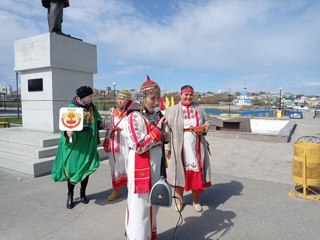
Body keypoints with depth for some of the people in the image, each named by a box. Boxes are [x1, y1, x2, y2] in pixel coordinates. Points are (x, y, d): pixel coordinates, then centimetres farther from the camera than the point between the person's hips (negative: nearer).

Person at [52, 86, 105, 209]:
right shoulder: (72, 108, -9)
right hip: (75, 144, -4)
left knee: (86, 168, 11)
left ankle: (83, 193, 30)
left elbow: (98, 122, 11)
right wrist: (68, 132, -31)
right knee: (72, 169, 3)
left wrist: (102, 125, -11)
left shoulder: (92, 108, 4)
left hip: (88, 144, 4)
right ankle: (70, 195, 23)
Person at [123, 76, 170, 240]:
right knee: (140, 205, 3)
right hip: (140, 167, -8)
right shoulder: (134, 117, -16)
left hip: (156, 165, 8)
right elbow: (138, 146, -22)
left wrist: (164, 137, -1)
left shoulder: (156, 116, 9)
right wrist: (157, 132, -19)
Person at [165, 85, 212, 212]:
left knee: (196, 171, 8)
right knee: (179, 172, 6)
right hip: (179, 147, -2)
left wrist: (203, 129, -8)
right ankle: (179, 199, 26)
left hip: (196, 147, 3)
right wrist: (167, 147, -9)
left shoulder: (199, 109, 9)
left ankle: (196, 200, 27)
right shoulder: (172, 110, -1)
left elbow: (206, 122, 15)